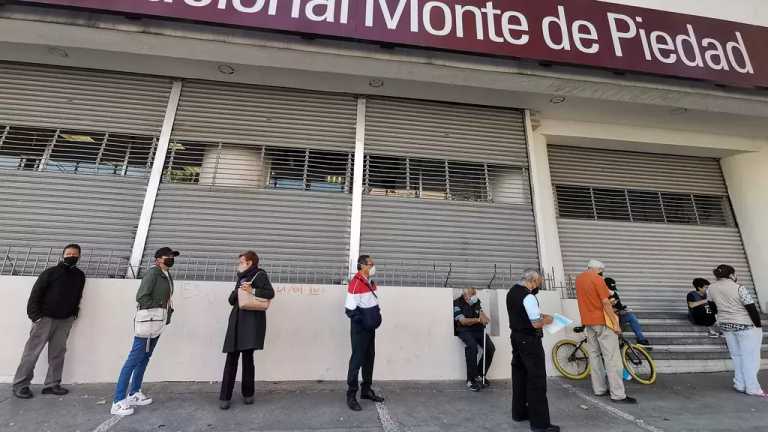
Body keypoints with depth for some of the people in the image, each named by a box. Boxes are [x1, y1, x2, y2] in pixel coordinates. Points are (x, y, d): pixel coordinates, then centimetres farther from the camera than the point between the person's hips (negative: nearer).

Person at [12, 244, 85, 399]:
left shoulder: (80, 275, 5)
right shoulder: (51, 272, -8)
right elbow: (36, 293, -9)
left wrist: (74, 313, 9)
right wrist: (34, 315, -15)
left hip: (65, 320, 4)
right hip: (45, 318, -4)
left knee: (58, 353, 8)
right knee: (32, 352, 1)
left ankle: (52, 384, 16)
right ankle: (20, 385, 14)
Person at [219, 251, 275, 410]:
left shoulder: (260, 275, 1)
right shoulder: (241, 278, 21)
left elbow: (270, 293, -9)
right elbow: (231, 300, 17)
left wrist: (252, 290, -18)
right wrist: (238, 291, -3)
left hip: (252, 321, -5)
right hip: (237, 321, 6)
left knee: (248, 357, -1)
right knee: (231, 358, 2)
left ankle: (248, 394, 16)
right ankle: (225, 397, 10)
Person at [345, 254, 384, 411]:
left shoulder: (370, 283, 8)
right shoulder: (355, 284, -21)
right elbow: (350, 310, -22)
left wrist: (377, 316, 7)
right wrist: (365, 322, -24)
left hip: (370, 328, 9)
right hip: (359, 329, -9)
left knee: (369, 358, 16)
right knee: (357, 359, -1)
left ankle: (366, 390, 30)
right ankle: (351, 396, 12)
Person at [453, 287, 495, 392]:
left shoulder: (477, 302, 9)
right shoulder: (457, 304, -9)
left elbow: (481, 314, 3)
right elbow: (463, 321, -16)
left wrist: (484, 318, -21)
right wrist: (478, 320, -27)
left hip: (478, 330, 6)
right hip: (464, 331, -6)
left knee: (491, 348, -14)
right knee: (472, 347, -32)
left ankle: (479, 375, 4)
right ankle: (471, 380, -19)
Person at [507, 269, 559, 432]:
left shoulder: (511, 292, 7)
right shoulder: (528, 297, -22)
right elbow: (536, 324, -22)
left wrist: (538, 315, 13)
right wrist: (546, 320, -3)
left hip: (516, 337, 9)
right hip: (529, 340, -9)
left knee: (519, 374, 18)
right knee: (536, 379, 0)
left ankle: (519, 412, 30)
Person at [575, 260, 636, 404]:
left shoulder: (578, 279, 10)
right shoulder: (597, 279, -14)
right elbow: (606, 303, -17)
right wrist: (615, 324, -13)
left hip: (588, 321, 7)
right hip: (602, 321, -7)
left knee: (594, 355, 12)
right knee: (612, 358, -4)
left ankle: (599, 389, 17)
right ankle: (618, 395, -2)